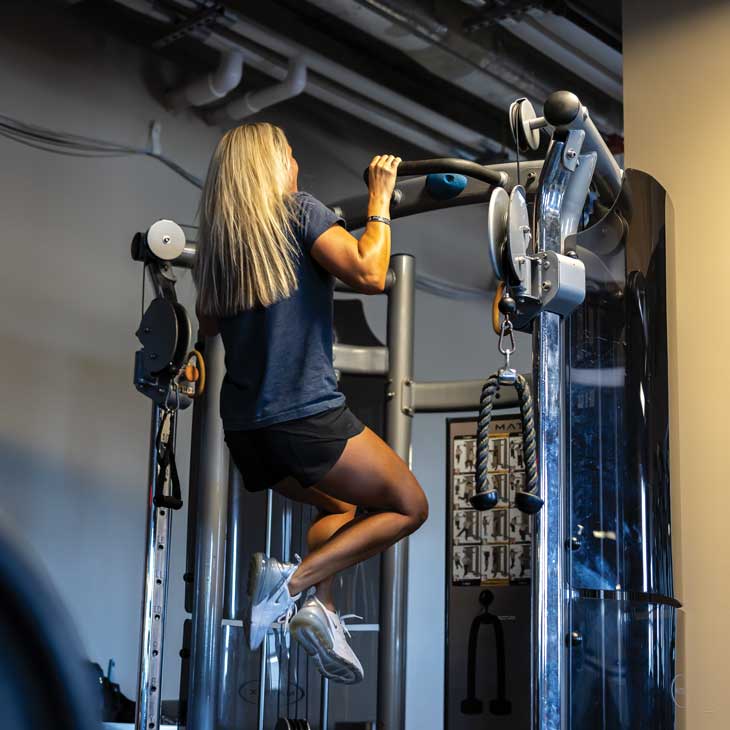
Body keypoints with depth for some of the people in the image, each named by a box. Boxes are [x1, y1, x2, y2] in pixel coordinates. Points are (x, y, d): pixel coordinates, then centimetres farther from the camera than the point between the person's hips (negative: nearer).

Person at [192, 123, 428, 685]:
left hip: (243, 426, 7)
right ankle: (294, 581, -9)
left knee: (342, 506, 28)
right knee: (409, 507, 9)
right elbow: (369, 275, -16)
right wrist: (380, 198, -4)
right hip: (306, 415, -7)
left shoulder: (215, 238, 10)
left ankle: (319, 605, 3)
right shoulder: (298, 211, -6)